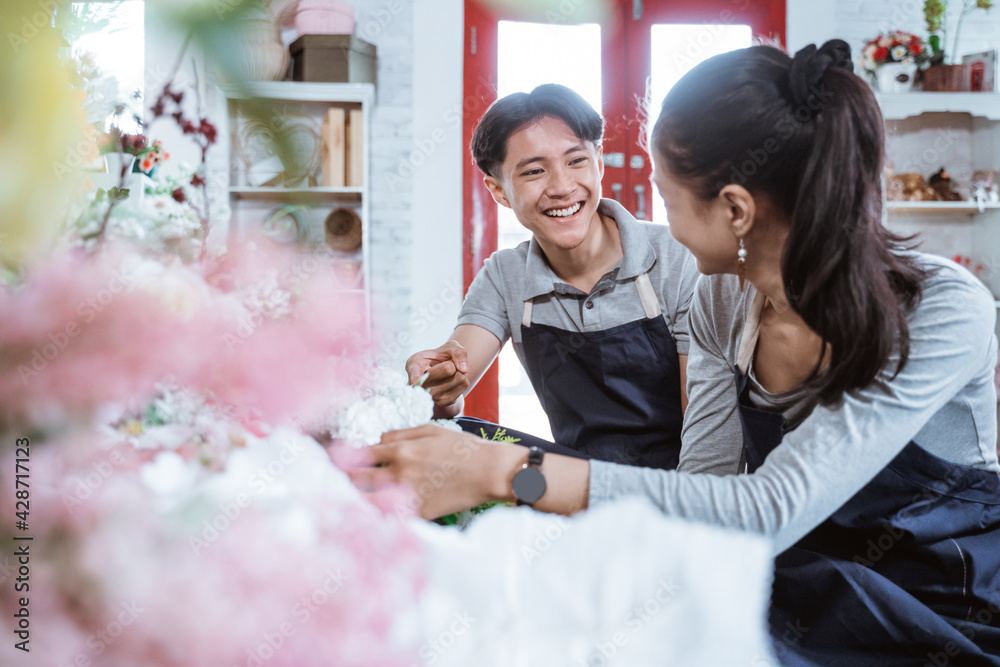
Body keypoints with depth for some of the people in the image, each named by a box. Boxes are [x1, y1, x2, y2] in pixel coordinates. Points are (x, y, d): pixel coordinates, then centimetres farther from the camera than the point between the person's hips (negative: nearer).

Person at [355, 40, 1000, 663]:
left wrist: (506, 471, -37)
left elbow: (771, 510, -32)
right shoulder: (722, 302, -5)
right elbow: (707, 489, -7)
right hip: (803, 590, 4)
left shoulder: (944, 312, -23)